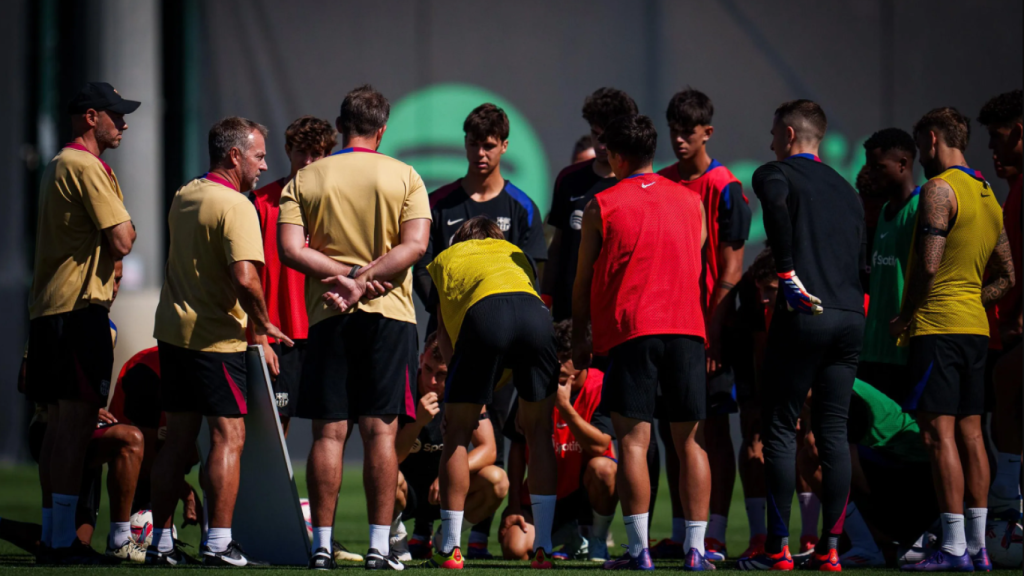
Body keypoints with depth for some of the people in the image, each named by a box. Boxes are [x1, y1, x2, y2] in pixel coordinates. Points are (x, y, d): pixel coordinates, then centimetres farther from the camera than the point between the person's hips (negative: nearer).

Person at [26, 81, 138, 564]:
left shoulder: (57, 166, 21)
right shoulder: (86, 167, -11)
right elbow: (121, 242, -16)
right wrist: (126, 229, 4)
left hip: (48, 307, 10)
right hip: (80, 306, -10)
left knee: (60, 425, 12)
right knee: (76, 422, -11)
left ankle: (52, 534, 14)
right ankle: (64, 540, -14)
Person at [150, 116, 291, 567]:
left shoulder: (183, 197, 12)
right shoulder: (236, 206, -16)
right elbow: (245, 278, -28)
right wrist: (263, 322, -11)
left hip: (173, 330, 8)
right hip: (216, 338, -8)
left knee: (177, 440, 11)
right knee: (228, 436, -2)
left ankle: (160, 542, 13)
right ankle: (218, 543, -5)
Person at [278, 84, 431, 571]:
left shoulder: (305, 180, 5)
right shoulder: (404, 177, 3)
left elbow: (290, 249, -6)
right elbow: (415, 244, -8)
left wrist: (345, 275, -7)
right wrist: (365, 278, -11)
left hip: (328, 314, 1)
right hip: (389, 313, -1)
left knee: (329, 432, 2)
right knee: (380, 431, -1)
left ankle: (321, 544, 0)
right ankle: (379, 545, -3)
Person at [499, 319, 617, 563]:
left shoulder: (601, 387, -12)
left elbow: (599, 446, -24)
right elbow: (518, 447, 0)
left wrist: (564, 406, -29)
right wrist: (514, 505, -5)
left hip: (585, 488, -2)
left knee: (601, 467, -37)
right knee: (514, 549, -21)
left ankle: (598, 540, -9)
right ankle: (568, 534, 14)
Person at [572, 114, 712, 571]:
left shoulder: (602, 206, 2)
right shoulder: (691, 202, 11)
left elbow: (583, 281, 6)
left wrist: (579, 339, 16)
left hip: (630, 330, -3)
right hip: (687, 328, 3)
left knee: (633, 442, -3)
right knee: (690, 442, 5)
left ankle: (639, 548, -9)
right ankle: (695, 547, 1)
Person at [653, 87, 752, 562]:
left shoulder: (725, 189, -6)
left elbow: (730, 270, -9)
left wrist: (712, 334, -14)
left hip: (709, 327, -6)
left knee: (714, 431, -4)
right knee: (670, 430, 7)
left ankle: (714, 536, -4)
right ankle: (680, 534, 13)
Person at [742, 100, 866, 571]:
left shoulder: (776, 174, 2)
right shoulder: (846, 190, 22)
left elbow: (776, 206, -22)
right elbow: (861, 259, 19)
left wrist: (788, 274, -18)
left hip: (802, 317, -6)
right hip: (851, 317, 6)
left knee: (779, 430, 0)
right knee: (833, 432, 7)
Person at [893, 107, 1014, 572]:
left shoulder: (939, 189, -11)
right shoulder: (988, 195, 15)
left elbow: (928, 265, -18)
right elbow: (1005, 277, 19)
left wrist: (903, 318, -6)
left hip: (936, 325, -8)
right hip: (974, 324, 8)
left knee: (939, 433, -8)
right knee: (970, 433, 9)